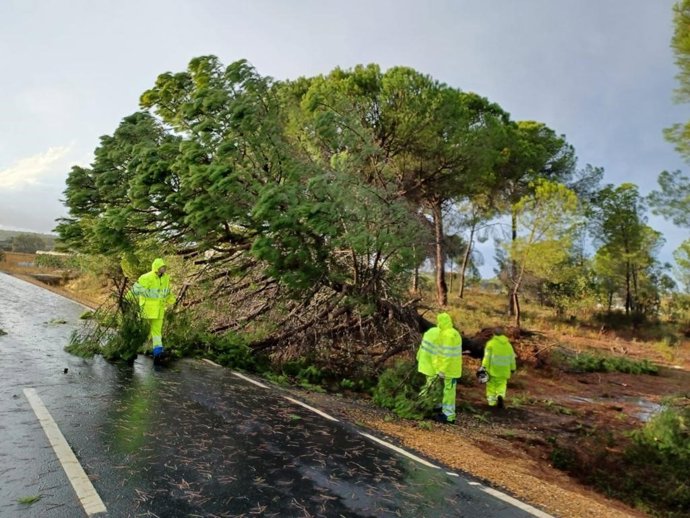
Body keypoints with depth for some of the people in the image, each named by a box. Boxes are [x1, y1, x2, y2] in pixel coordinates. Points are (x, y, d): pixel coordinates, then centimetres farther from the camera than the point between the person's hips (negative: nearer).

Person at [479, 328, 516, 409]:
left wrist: (484, 367, -11)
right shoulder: (508, 344, 9)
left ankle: (491, 401, 11)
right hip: (504, 370, 3)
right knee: (501, 385, 12)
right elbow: (512, 357, 14)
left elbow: (487, 356, -11)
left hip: (493, 369, -3)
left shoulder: (491, 343, -6)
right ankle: (500, 396, -14)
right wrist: (512, 368, 24)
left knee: (491, 384, 10)